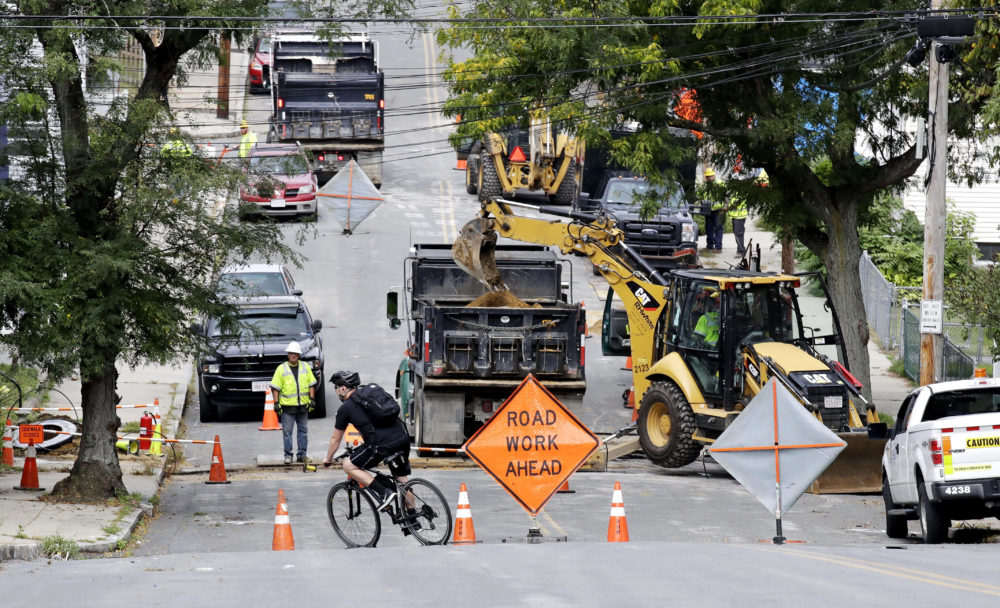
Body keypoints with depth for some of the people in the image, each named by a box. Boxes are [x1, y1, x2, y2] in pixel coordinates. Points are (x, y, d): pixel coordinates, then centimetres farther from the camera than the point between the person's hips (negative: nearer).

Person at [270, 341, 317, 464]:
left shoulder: (305, 367, 8)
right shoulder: (281, 369, 0)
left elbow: (311, 384, 12)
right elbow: (275, 387, -1)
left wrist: (312, 399, 4)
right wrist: (276, 403, -7)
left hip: (303, 405, 3)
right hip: (287, 406, -3)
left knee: (303, 430, 7)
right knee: (287, 431, -2)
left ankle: (302, 454, 16)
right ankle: (288, 455, 5)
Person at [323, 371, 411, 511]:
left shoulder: (346, 408, 5)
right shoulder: (373, 389, 22)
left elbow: (335, 439, 16)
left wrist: (328, 459, 33)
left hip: (382, 445, -7)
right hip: (403, 438, 7)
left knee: (349, 466, 7)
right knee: (402, 479, 22)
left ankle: (383, 493, -3)